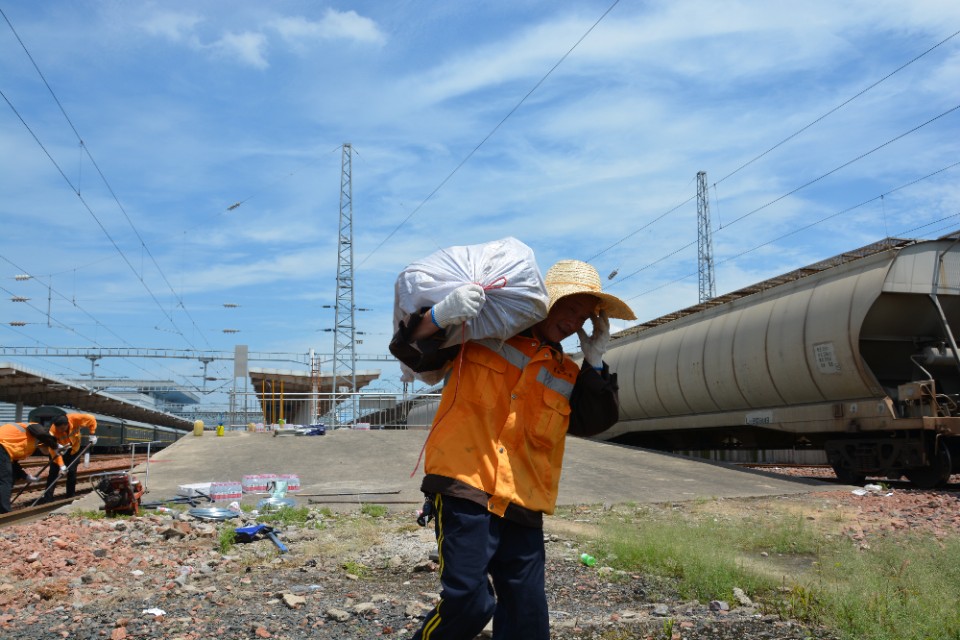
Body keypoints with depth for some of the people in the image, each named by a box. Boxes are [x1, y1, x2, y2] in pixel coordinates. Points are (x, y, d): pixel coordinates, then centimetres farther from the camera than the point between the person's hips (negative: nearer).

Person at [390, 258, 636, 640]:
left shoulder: (565, 374, 20)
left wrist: (594, 364, 2)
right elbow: (411, 351, 0)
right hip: (465, 487, -5)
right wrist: (441, 315, -20)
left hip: (523, 508, 5)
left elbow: (595, 421, 11)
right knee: (469, 601, -16)